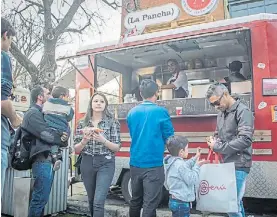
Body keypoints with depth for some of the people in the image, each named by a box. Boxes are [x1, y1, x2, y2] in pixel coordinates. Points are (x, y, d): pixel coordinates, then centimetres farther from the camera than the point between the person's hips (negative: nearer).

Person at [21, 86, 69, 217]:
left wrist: (62, 137, -4)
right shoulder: (33, 113, -8)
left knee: (40, 198, 14)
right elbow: (48, 135, -16)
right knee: (40, 199, -7)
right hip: (42, 160, -10)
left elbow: (49, 133, 17)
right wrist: (63, 140, -1)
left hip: (47, 160, 10)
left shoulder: (41, 114, 22)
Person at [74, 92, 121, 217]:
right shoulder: (82, 123, 5)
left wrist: (103, 140, -20)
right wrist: (84, 140, -14)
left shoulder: (112, 122, -2)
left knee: (98, 202, -11)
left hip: (105, 164, -3)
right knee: (91, 200, 15)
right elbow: (76, 149, 6)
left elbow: (117, 148, -4)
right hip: (87, 164, 4)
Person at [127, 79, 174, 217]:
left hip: (135, 164, 5)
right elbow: (169, 138, -1)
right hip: (153, 165, -5)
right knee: (150, 204, 1)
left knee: (135, 201, 19)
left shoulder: (132, 113, 4)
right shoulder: (161, 112, -10)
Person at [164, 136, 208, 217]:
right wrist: (197, 166, -11)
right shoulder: (180, 165, -24)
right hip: (181, 203, -10)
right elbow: (192, 180, -19)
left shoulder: (172, 161, 5)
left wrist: (195, 158, 16)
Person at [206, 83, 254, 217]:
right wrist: (214, 141, -2)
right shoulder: (221, 113, 13)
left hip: (238, 165, -8)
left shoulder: (243, 111, -12)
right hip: (227, 163, 8)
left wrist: (218, 147, -17)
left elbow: (245, 140, -21)